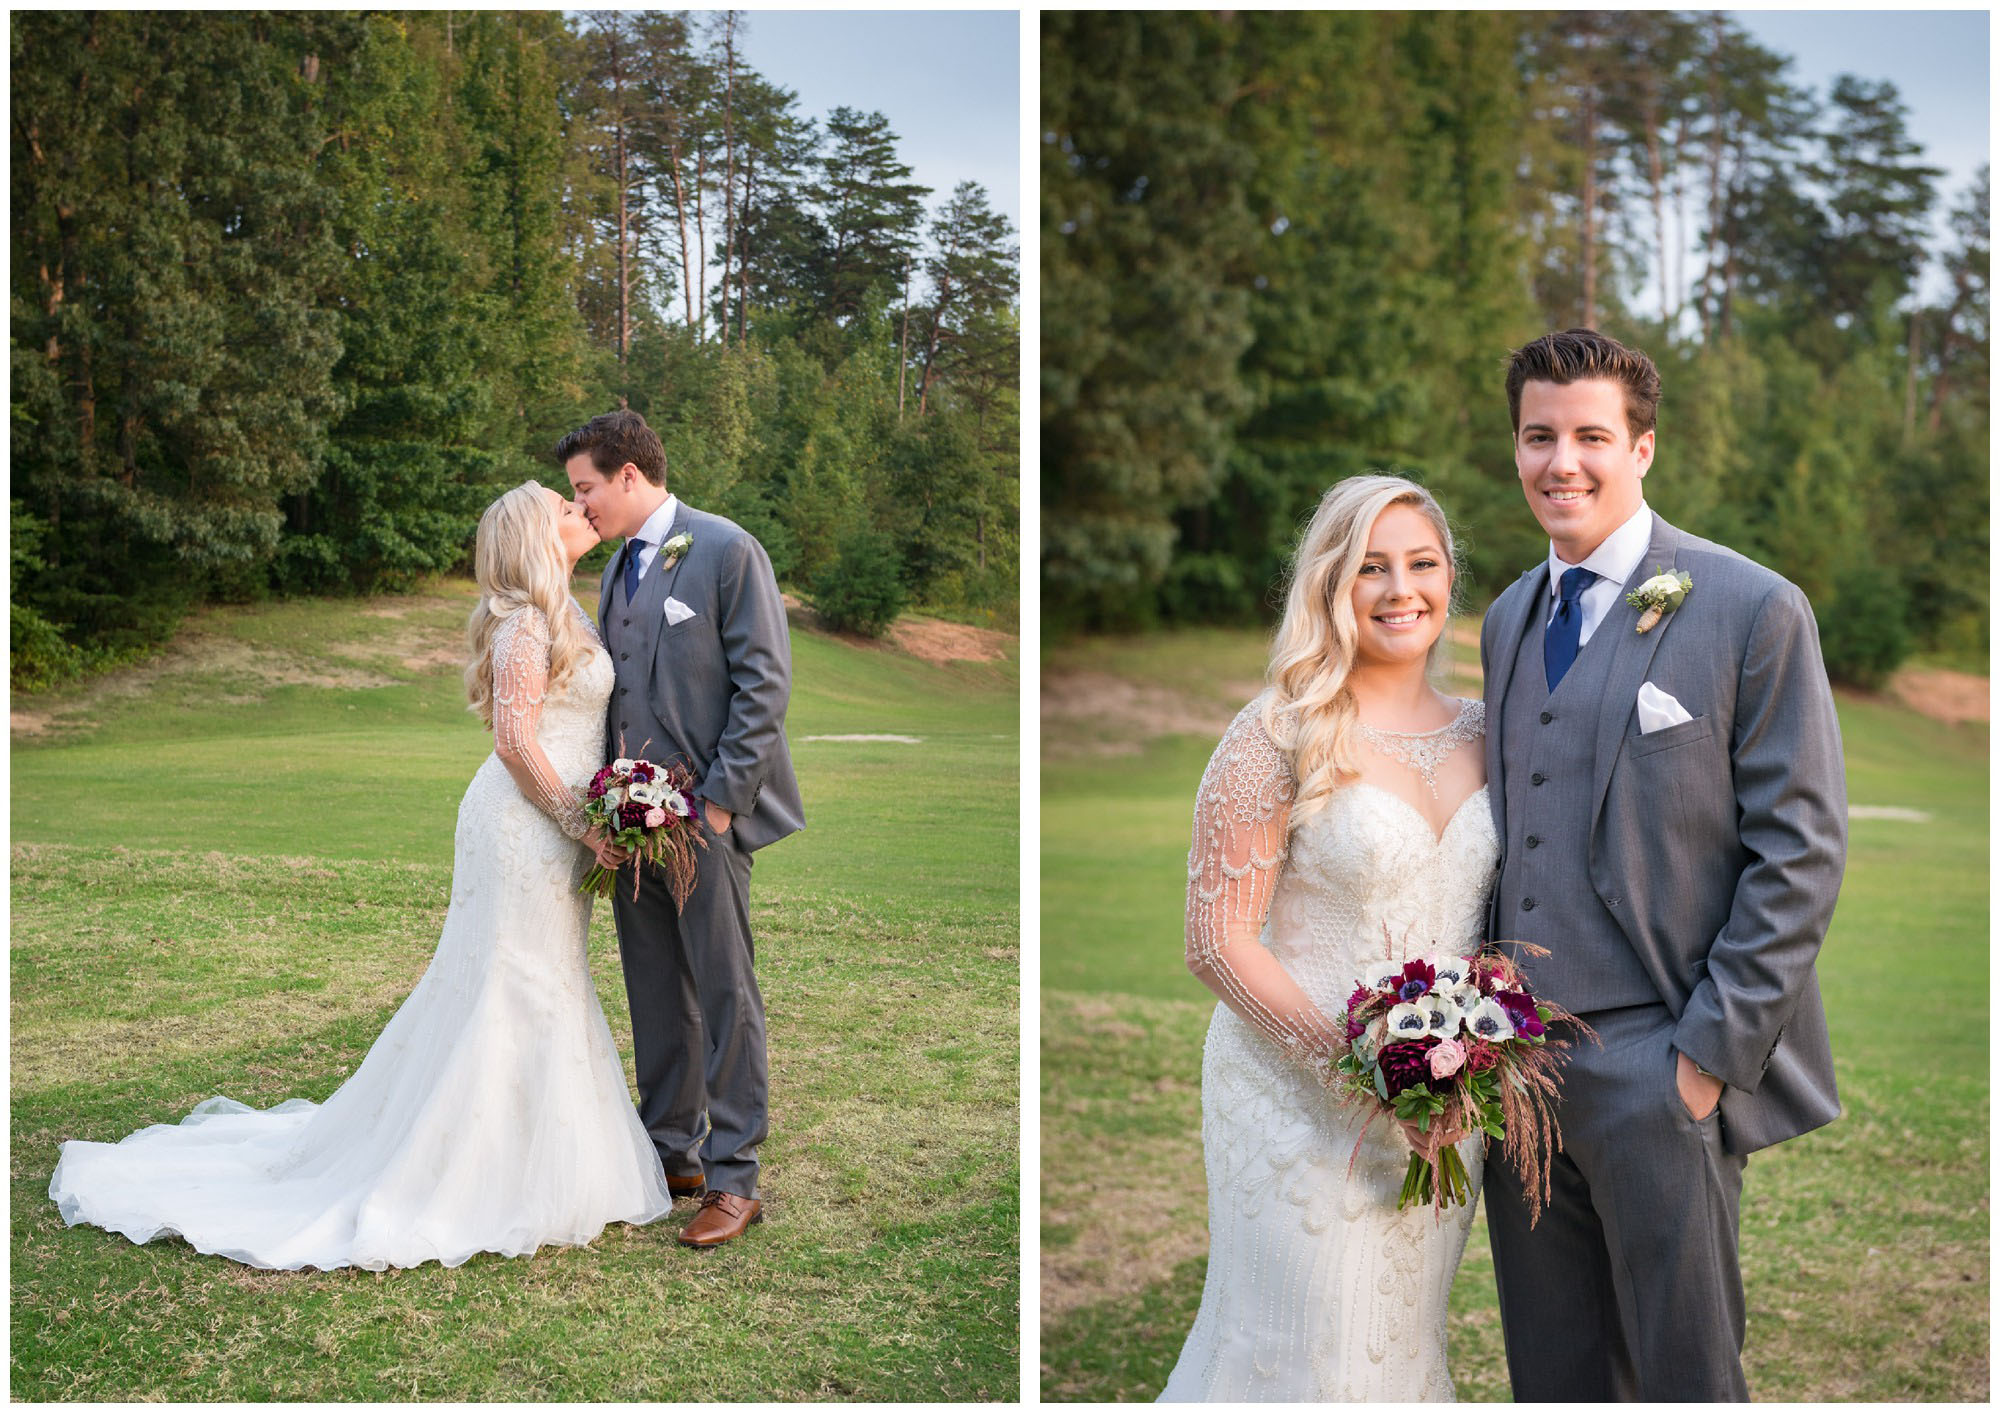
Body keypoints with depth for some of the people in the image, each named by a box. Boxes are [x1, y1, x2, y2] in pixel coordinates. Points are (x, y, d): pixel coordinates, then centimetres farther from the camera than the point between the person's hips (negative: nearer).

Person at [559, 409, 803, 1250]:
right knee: (655, 994, 13)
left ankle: (732, 1179, 6)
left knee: (725, 995, -1)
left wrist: (720, 799, -16)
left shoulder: (726, 550, -7)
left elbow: (764, 683, -12)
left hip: (704, 813, -7)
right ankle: (671, 1151, 25)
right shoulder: (618, 569, 17)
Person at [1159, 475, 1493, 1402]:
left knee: (1402, 1342, 18)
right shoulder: (1278, 739, -13)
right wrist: (1352, 1058, -21)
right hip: (1304, 1104, -5)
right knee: (1302, 1355, 6)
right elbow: (1216, 942, -14)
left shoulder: (1478, 733, 5)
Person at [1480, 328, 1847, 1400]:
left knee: (1685, 1377, 6)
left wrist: (1713, 1052, -14)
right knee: (1551, 1375, 14)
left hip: (1659, 1070, -6)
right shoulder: (1508, 619, 13)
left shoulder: (1755, 611, -7)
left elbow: (1800, 850, -10)